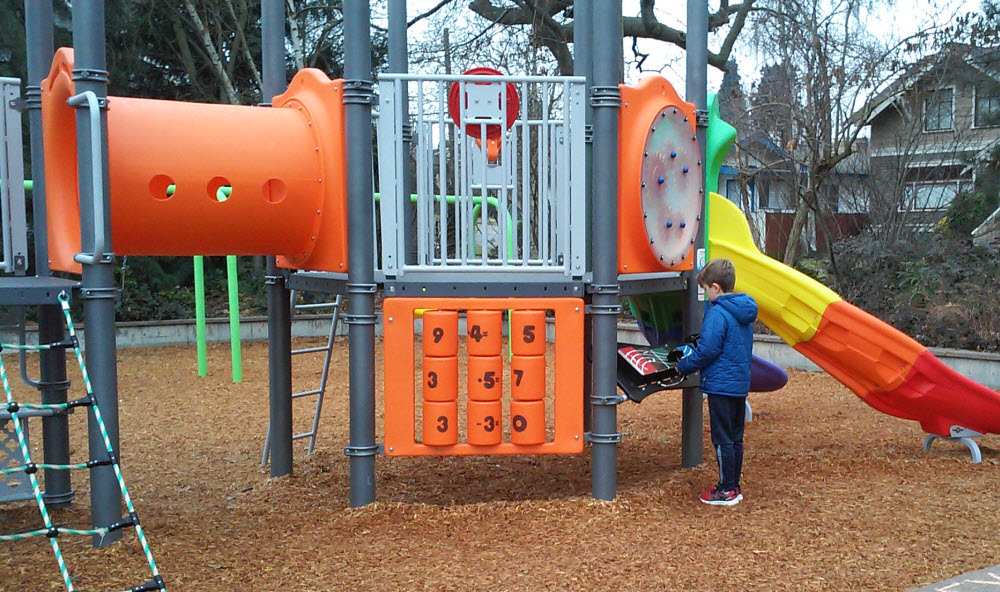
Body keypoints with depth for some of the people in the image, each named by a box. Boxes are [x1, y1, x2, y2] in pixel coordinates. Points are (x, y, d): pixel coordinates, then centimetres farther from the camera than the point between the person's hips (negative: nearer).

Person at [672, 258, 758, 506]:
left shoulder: (717, 314, -18)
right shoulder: (745, 312, 10)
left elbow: (707, 350, -20)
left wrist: (683, 366, -4)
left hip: (721, 385, -9)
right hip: (741, 384, 9)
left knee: (723, 439, 0)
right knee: (735, 438, 15)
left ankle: (727, 490, 6)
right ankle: (733, 486, 23)